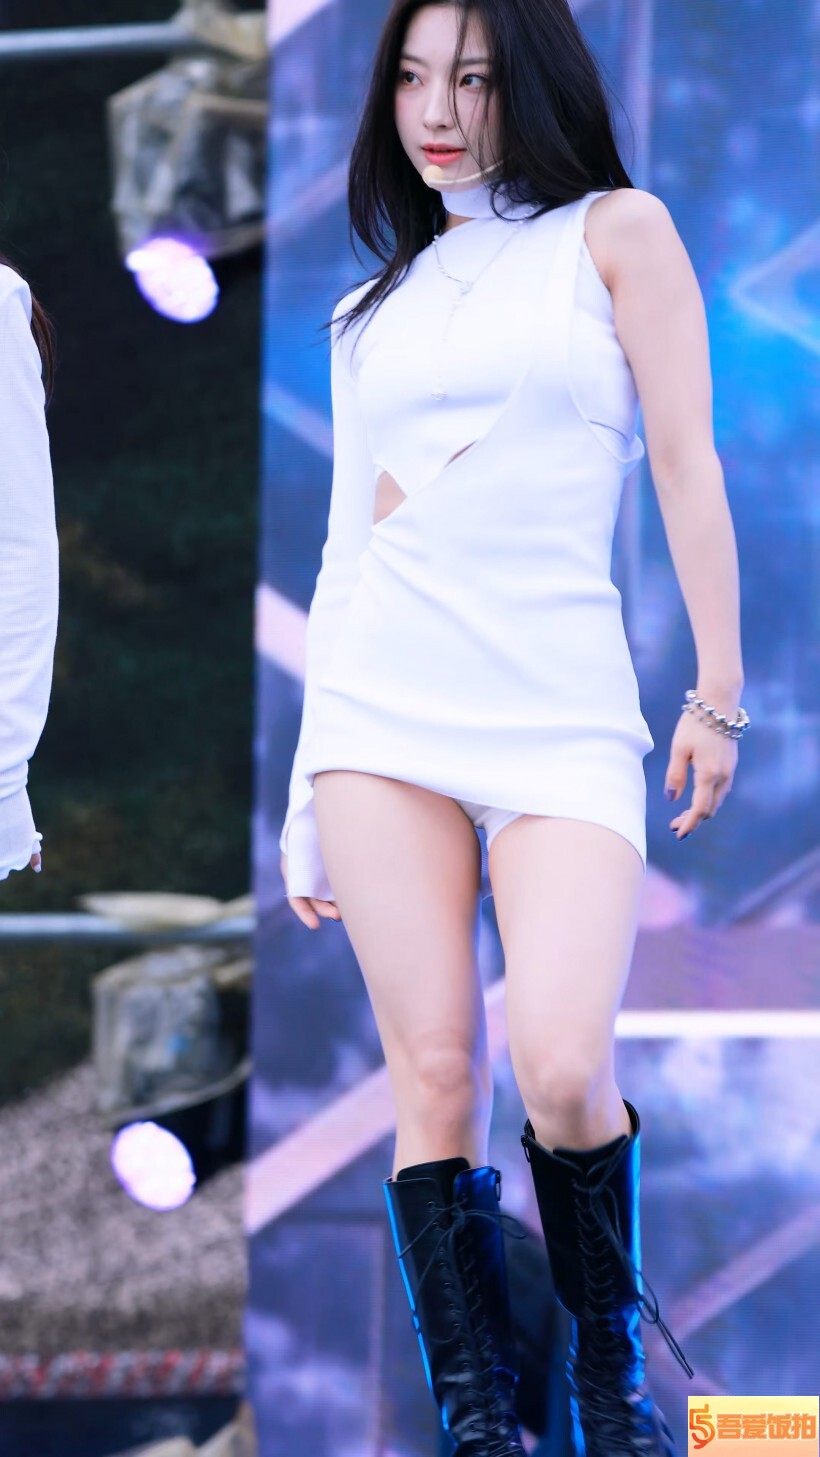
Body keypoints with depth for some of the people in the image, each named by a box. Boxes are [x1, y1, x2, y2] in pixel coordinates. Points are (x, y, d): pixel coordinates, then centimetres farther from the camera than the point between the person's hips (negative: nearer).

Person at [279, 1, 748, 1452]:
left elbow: (686, 469, 1)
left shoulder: (615, 233, 6)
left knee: (561, 1067, -17)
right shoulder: (377, 304, 18)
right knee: (433, 1072, -4)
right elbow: (351, 531, 17)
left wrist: (718, 694, -4)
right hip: (384, 701, 3)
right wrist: (309, 792, 14)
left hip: (562, 706, -3)